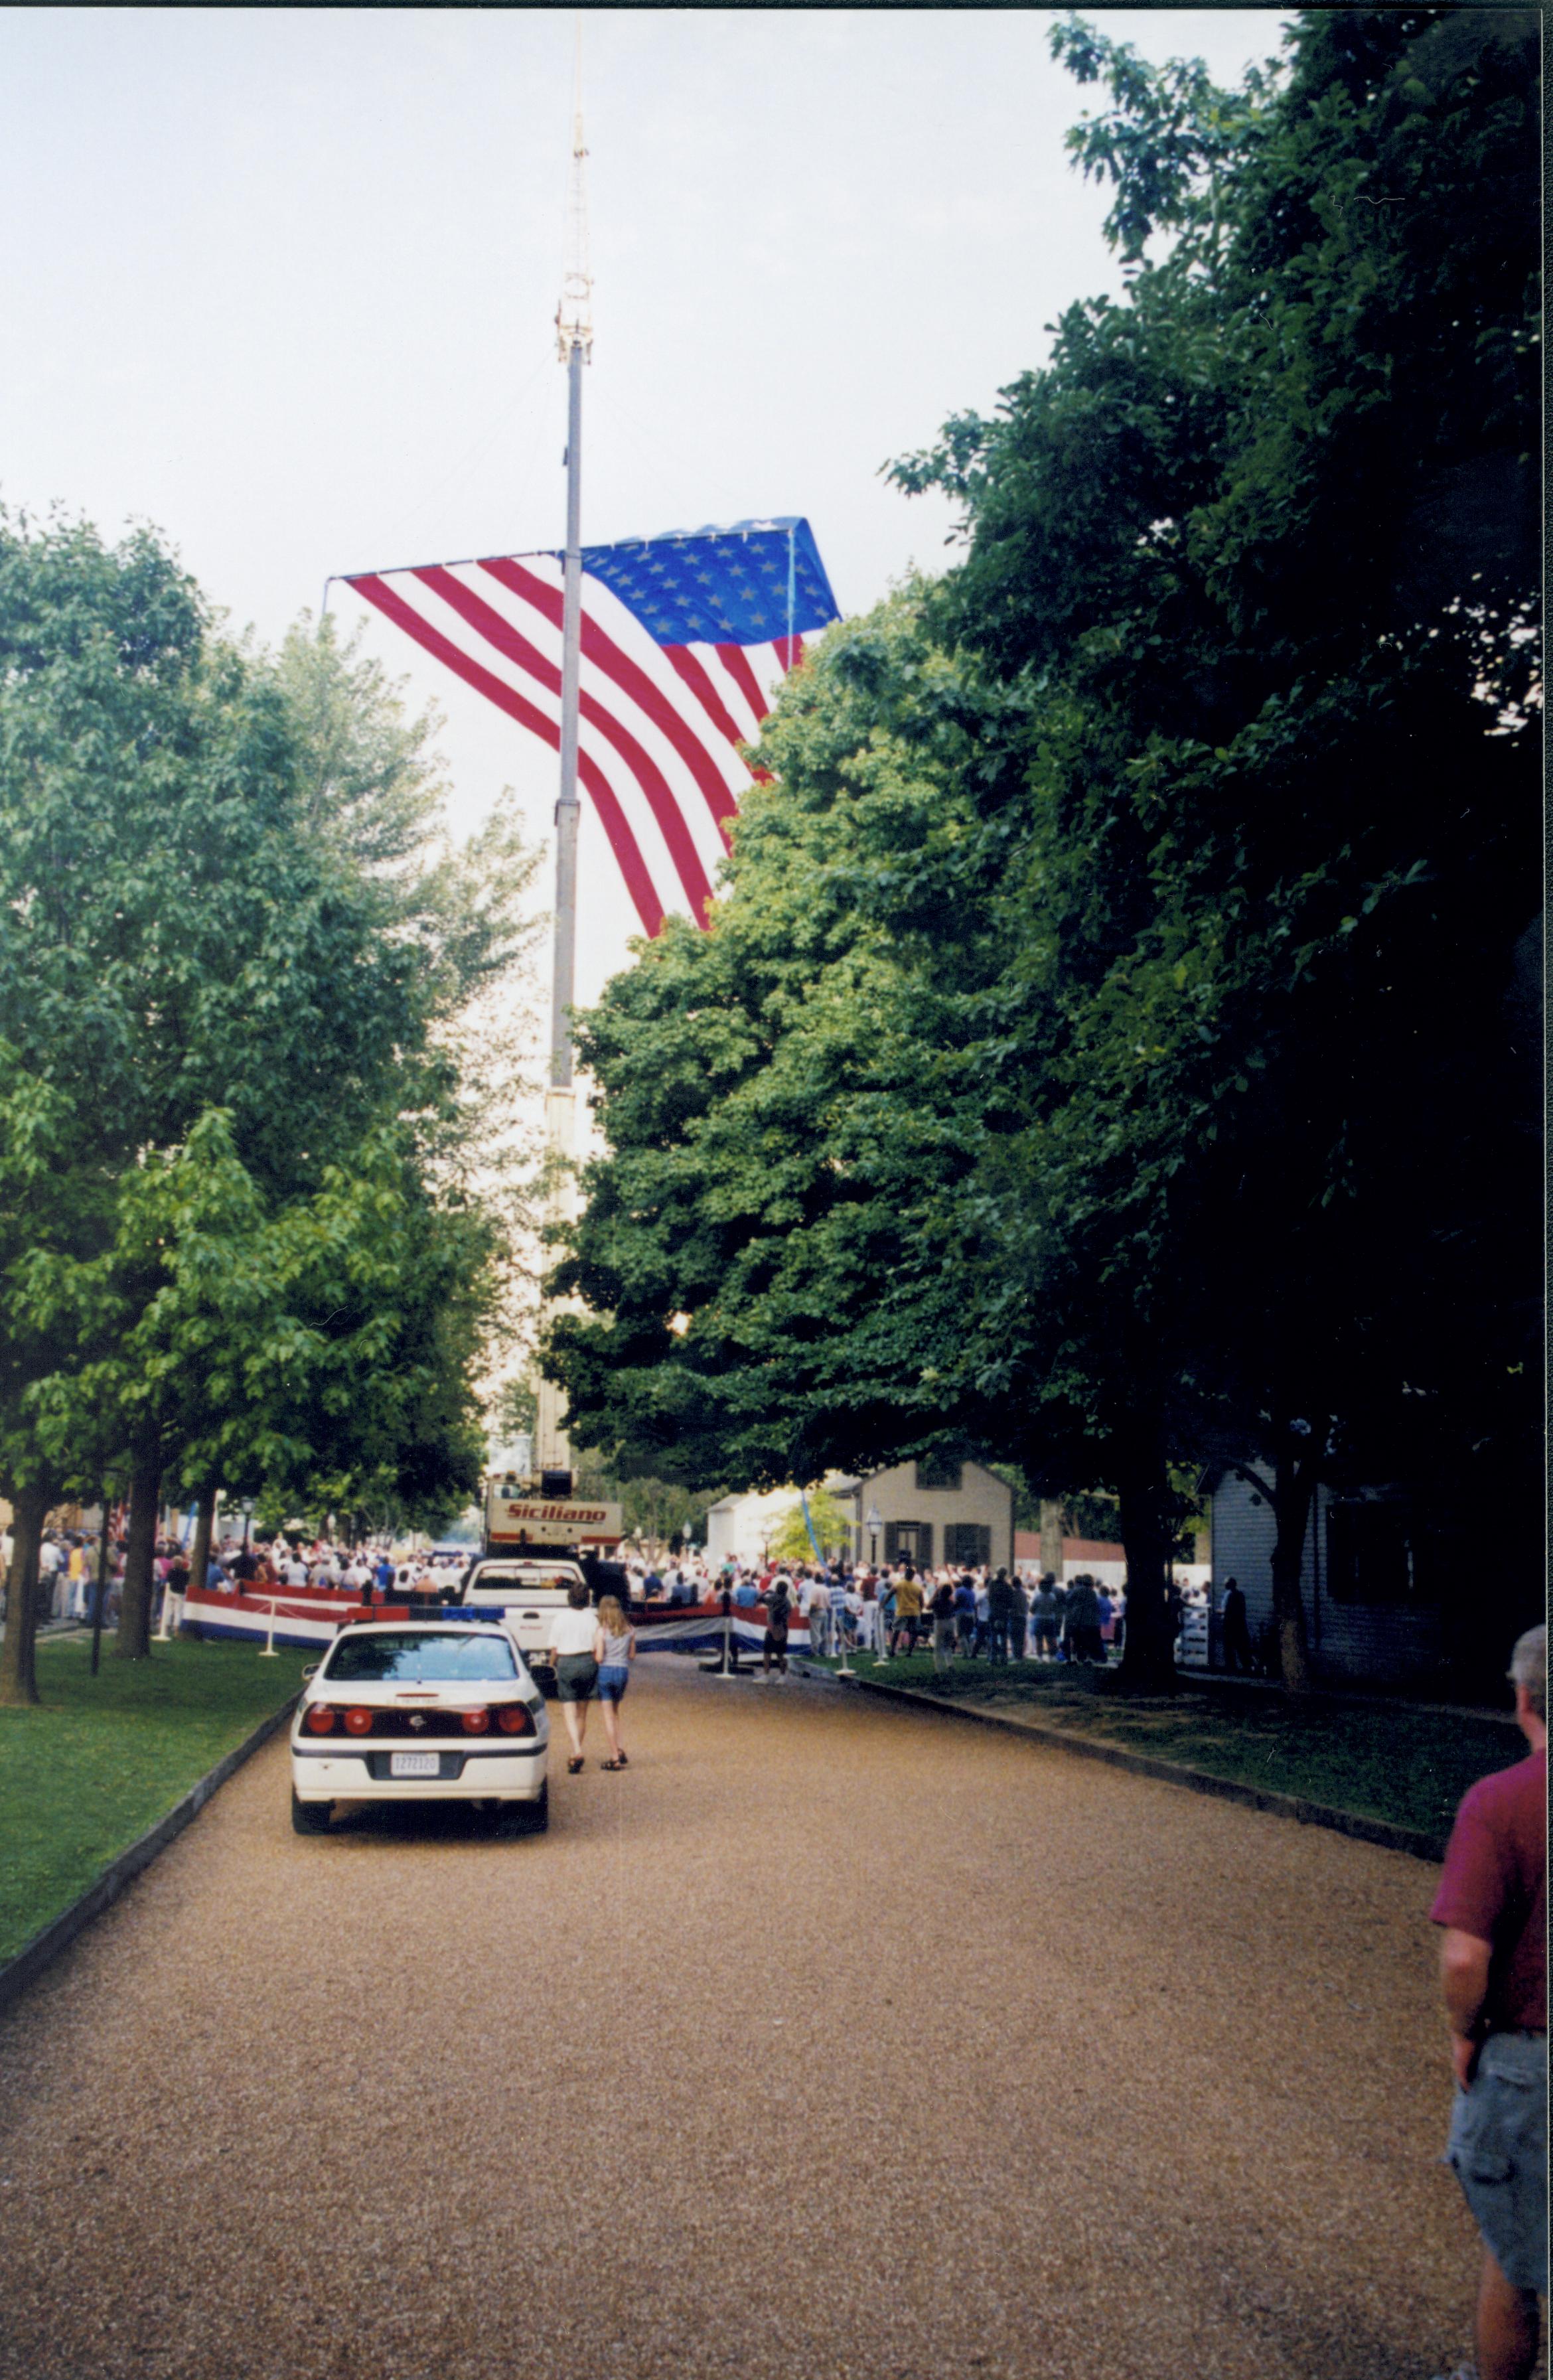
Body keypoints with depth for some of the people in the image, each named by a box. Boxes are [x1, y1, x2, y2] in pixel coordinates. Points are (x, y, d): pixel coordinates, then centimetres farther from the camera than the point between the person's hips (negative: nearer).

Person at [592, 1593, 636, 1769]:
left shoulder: (601, 1631, -11)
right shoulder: (630, 1630, 2)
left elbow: (599, 1657, -14)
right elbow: (632, 1655, 7)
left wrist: (592, 1653, 6)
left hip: (605, 1671, -4)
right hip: (623, 1671, 4)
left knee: (608, 1715, 2)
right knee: (615, 1713, 21)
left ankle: (615, 1757, 2)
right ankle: (620, 1750, 11)